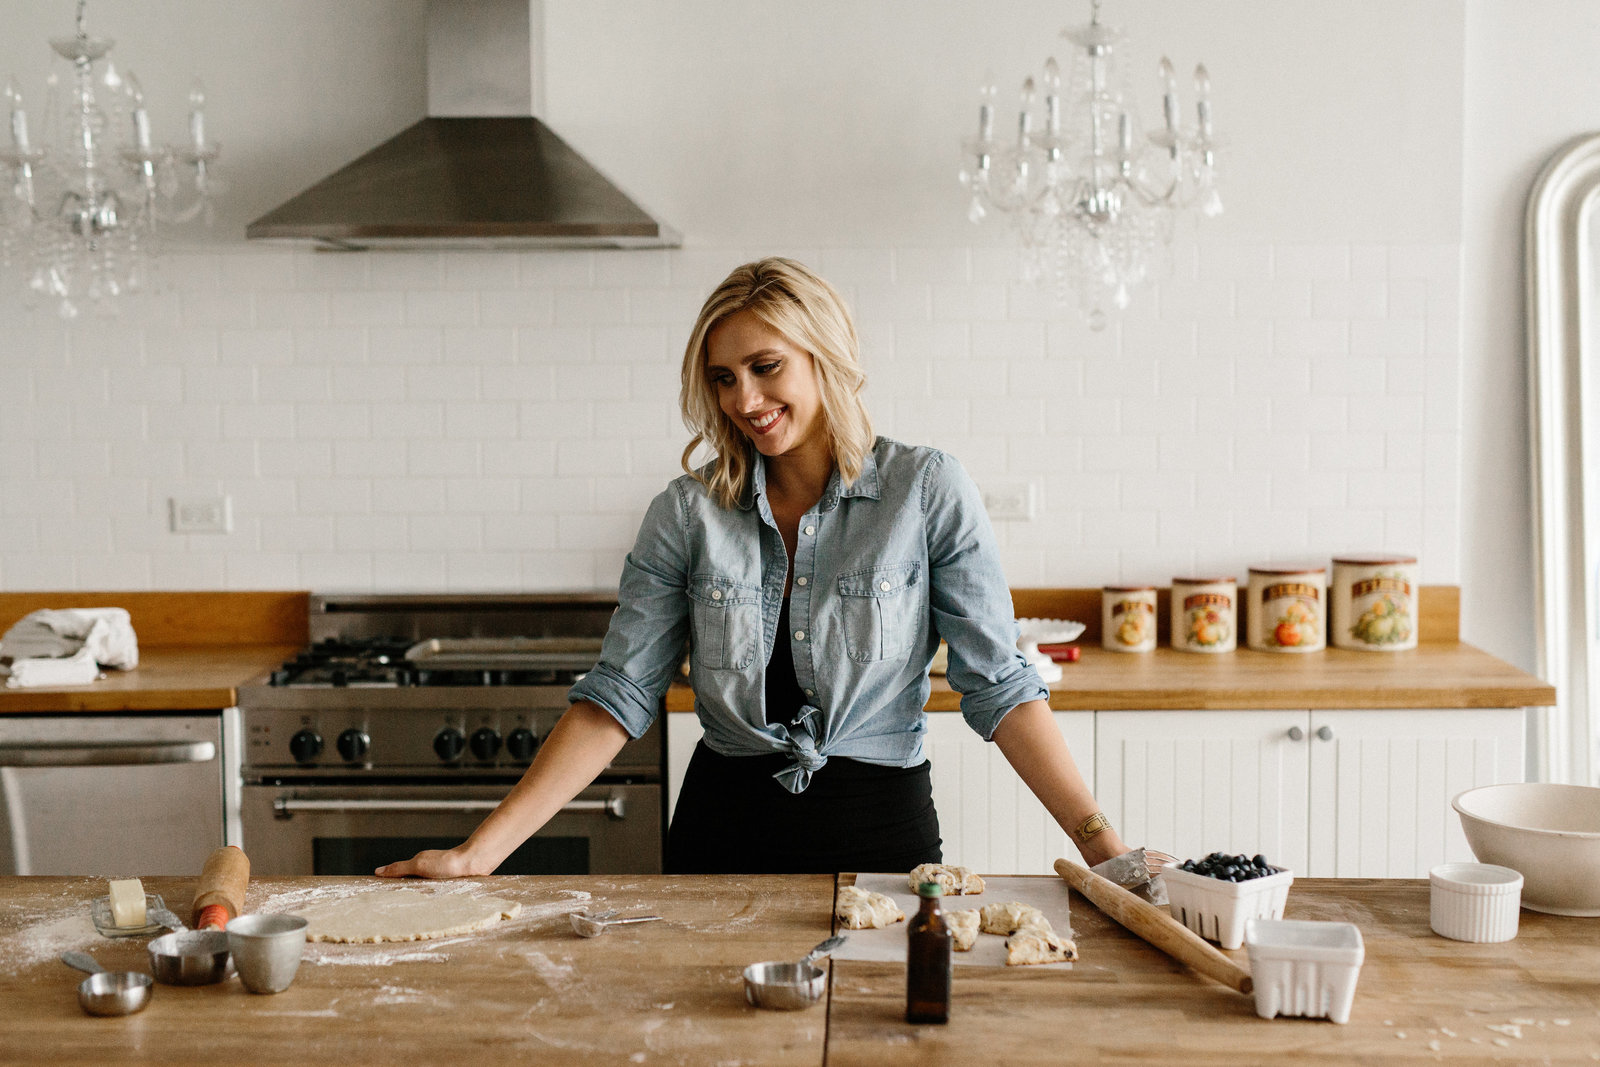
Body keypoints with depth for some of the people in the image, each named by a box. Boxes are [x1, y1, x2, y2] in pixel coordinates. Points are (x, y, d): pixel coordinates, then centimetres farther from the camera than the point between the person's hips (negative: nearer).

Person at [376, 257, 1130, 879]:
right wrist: (481, 852, -11)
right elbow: (616, 699, -4)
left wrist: (1096, 838, -16)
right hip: (723, 834, 2)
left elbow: (997, 684, -7)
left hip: (880, 830, -1)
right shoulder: (687, 514, -2)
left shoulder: (926, 491, -6)